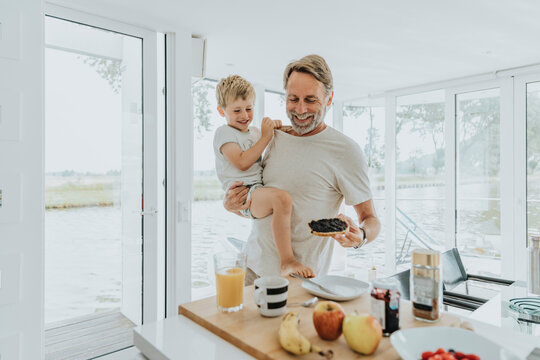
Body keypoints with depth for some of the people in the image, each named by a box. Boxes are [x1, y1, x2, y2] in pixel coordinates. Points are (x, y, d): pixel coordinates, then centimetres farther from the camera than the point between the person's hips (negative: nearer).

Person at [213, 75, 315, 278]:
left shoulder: (255, 131, 24)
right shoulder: (223, 133, 1)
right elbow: (242, 163, -13)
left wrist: (276, 128, 14)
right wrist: (265, 137, -10)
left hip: (262, 189, 9)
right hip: (244, 195, -9)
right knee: (282, 198, -36)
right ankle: (286, 262, -31)